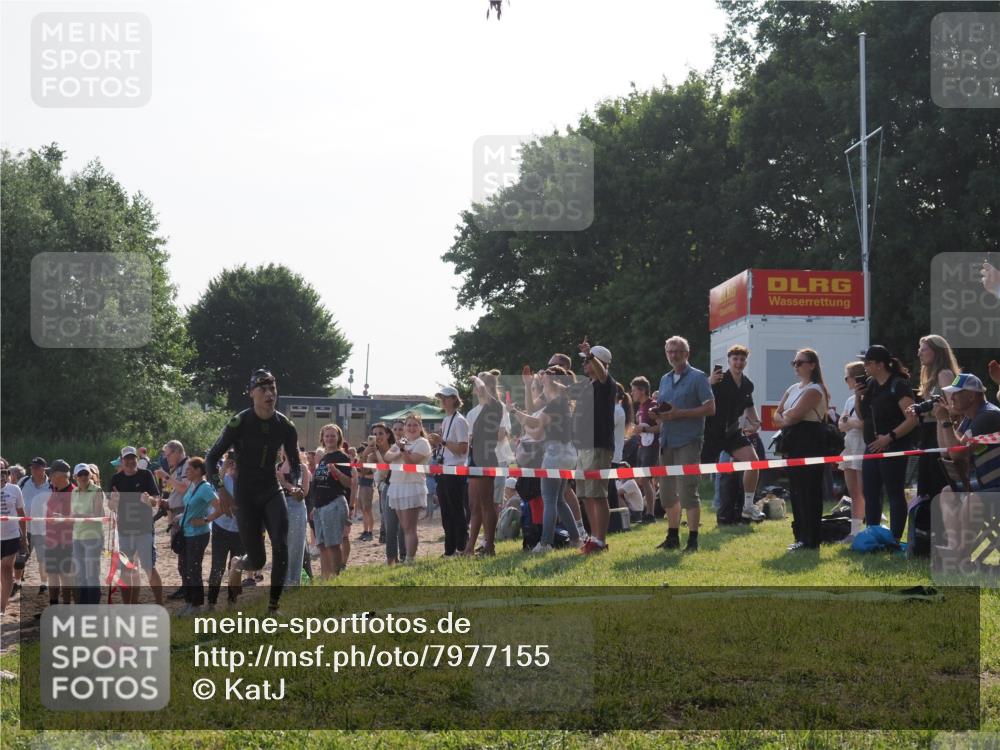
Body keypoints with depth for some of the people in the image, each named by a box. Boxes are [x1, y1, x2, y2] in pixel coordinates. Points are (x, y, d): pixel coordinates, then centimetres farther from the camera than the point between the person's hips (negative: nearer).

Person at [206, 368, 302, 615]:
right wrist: (220, 490, -21)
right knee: (258, 560, -2)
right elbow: (212, 458, -8)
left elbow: (295, 463, 8)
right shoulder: (240, 423, -14)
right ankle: (237, 564, 36)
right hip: (246, 497, -3)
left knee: (281, 548, -16)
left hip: (272, 493, 3)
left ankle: (273, 606, -8)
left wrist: (296, 484, -13)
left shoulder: (285, 426, -3)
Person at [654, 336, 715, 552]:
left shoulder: (698, 377, -3)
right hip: (667, 441, 7)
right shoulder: (665, 379, 18)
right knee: (667, 492, 10)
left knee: (687, 491, -10)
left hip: (688, 441, -7)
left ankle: (693, 540, -6)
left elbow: (710, 408, -11)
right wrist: (657, 412, 0)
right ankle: (673, 537, 21)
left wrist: (679, 413, -17)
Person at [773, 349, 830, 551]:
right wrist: (784, 420, -6)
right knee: (795, 490, 10)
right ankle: (801, 536, 16)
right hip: (793, 443, 9)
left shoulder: (814, 389, -9)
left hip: (809, 443, -9)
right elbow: (778, 414, 14)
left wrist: (786, 417, 2)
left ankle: (810, 540, -7)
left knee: (808, 491, -8)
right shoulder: (793, 388, 18)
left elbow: (795, 414, -18)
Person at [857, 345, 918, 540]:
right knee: (870, 494, 11)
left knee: (895, 494, -3)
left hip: (893, 449, -9)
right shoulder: (870, 384, 12)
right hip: (873, 448, 9)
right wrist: (859, 397, 3)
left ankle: (895, 539, 1)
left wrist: (889, 437, -24)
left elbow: (912, 419, -20)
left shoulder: (898, 385, -13)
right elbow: (863, 417, 20)